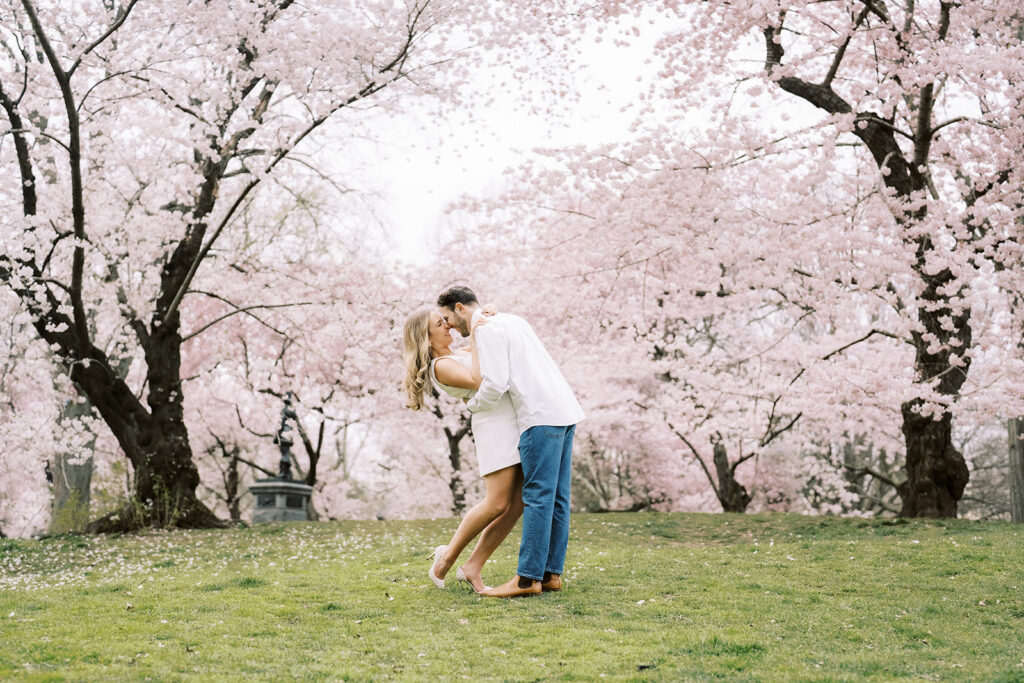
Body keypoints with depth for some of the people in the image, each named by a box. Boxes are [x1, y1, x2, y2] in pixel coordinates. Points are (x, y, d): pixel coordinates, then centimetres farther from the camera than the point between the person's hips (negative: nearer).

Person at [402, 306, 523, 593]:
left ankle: (473, 567, 7)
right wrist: (474, 340, -14)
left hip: (514, 425, 9)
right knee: (497, 504, -13)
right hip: (495, 425, -9)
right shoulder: (440, 366, -4)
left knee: (517, 505, 0)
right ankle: (447, 556, 7)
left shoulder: (460, 355, 24)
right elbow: (478, 382, -19)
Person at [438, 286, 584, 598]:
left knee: (538, 497, -10)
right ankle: (551, 573, 9)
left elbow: (495, 385, -14)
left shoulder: (487, 329, -5)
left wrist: (473, 405, 6)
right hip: (565, 410, 10)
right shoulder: (511, 320, 24)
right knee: (556, 498, 7)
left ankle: (528, 578, -11)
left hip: (541, 415, -10)